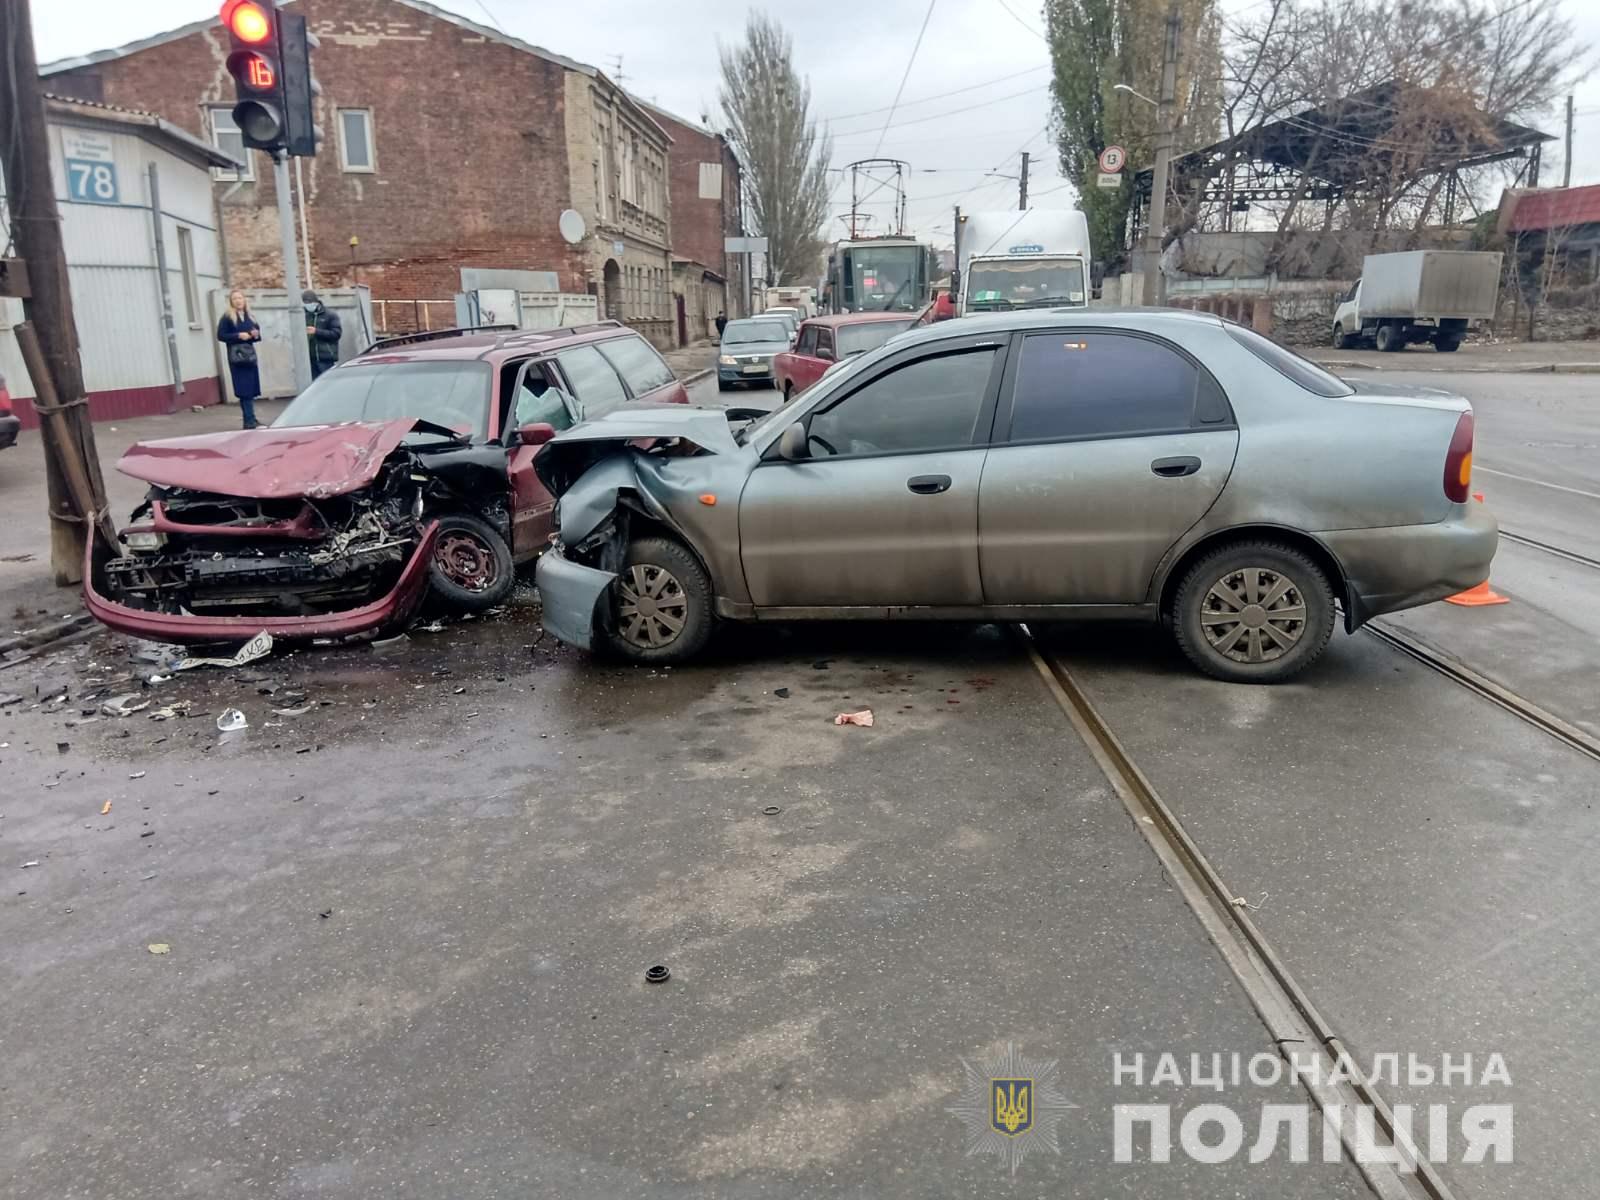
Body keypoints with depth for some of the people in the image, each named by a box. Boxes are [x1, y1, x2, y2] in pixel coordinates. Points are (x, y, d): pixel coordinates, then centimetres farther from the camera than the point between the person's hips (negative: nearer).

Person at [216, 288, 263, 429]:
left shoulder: (250, 317, 15)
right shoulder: (227, 318, -2)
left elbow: (257, 335, 21)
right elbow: (220, 336, -6)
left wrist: (256, 335, -2)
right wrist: (238, 336, -17)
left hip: (250, 355, 6)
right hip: (236, 357, -5)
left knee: (251, 389, 6)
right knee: (244, 390, -9)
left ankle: (250, 420, 14)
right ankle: (249, 420, -10)